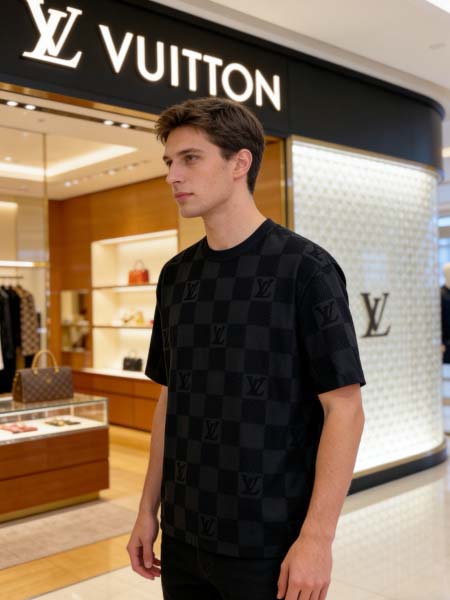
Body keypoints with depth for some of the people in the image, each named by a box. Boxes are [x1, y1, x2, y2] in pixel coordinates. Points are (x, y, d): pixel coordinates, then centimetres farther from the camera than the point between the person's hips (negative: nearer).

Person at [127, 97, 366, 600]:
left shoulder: (303, 267, -12)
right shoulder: (176, 275, 5)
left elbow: (344, 409, -13)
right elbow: (170, 398, 10)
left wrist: (317, 538, -16)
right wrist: (149, 509, 10)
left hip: (270, 545, -5)